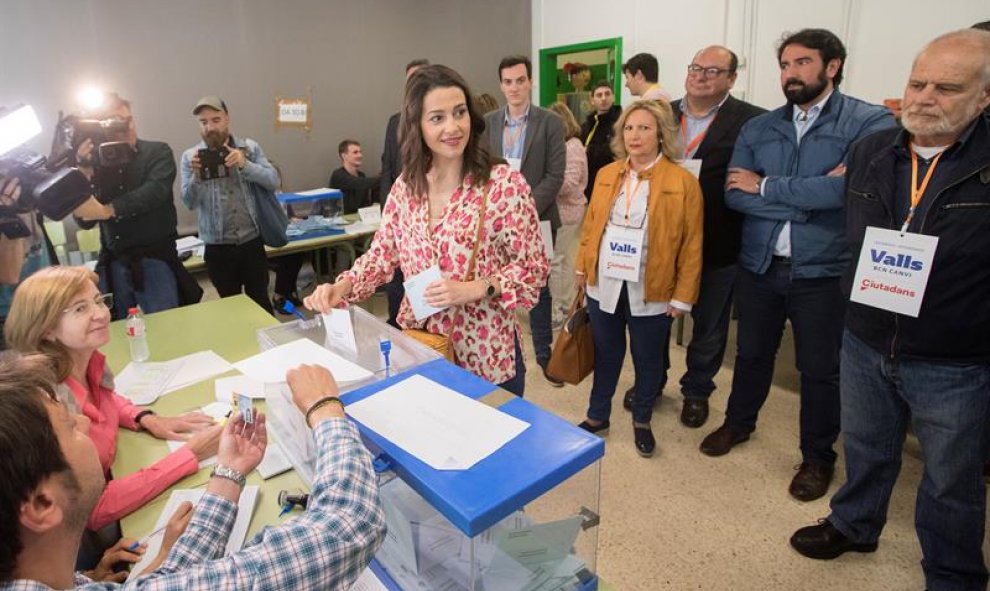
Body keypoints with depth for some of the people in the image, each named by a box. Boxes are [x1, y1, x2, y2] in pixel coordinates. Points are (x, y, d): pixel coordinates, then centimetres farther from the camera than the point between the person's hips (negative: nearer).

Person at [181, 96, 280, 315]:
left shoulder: (250, 148, 1)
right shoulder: (190, 156, 0)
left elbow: (273, 180, -8)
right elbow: (189, 202, -7)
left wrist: (245, 165, -23)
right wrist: (196, 176, -26)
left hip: (252, 242, 0)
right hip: (217, 247, 1)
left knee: (260, 301, 9)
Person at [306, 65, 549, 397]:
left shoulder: (504, 183, -14)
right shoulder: (405, 185, 0)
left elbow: (533, 268, -10)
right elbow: (382, 254, 7)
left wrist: (472, 289, -23)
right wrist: (341, 288, -10)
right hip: (418, 351, 4)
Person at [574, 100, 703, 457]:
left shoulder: (683, 182, -8)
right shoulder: (606, 175, 6)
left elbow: (692, 245, -8)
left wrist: (682, 295, -9)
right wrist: (582, 268, 11)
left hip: (651, 292, -3)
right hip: (604, 286, 3)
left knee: (647, 358, 14)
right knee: (606, 353, 17)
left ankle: (642, 421, 36)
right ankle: (597, 416, 36)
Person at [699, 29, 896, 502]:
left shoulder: (871, 122, -7)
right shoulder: (757, 128, 4)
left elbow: (847, 188, -23)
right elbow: (733, 194, -8)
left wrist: (765, 187, -12)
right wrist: (808, 198, -17)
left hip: (823, 271, -3)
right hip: (759, 265, 3)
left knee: (820, 370, 11)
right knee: (752, 354, 19)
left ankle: (817, 457, 33)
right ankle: (738, 423, 43)